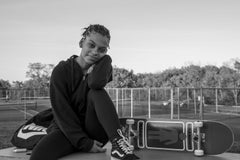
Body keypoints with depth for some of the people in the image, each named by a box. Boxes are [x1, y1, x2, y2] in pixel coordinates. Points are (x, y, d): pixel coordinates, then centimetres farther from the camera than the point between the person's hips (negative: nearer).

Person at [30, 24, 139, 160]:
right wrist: (85, 143, -19)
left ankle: (118, 143, -35)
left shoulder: (102, 67, 1)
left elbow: (96, 83, -26)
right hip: (68, 130, -2)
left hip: (95, 132, 2)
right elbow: (62, 112, -12)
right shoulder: (61, 71, -7)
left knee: (96, 92, -26)